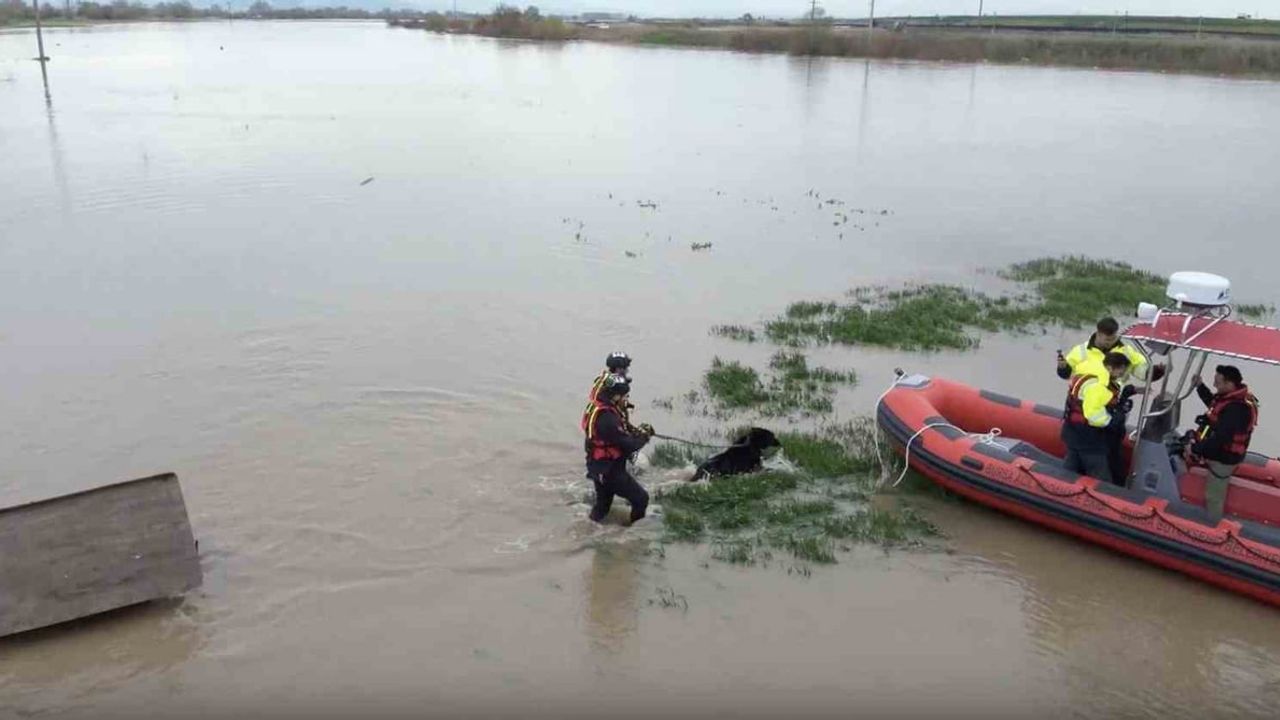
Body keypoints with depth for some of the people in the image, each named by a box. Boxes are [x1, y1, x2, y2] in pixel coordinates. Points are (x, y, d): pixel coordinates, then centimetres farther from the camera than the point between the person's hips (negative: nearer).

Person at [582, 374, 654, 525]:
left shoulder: (598, 410, 3)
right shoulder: (607, 418, -28)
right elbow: (628, 445, -25)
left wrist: (636, 432, -1)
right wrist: (644, 436, -8)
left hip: (599, 468, 10)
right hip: (610, 471, -10)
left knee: (602, 505, 23)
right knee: (641, 499, -1)